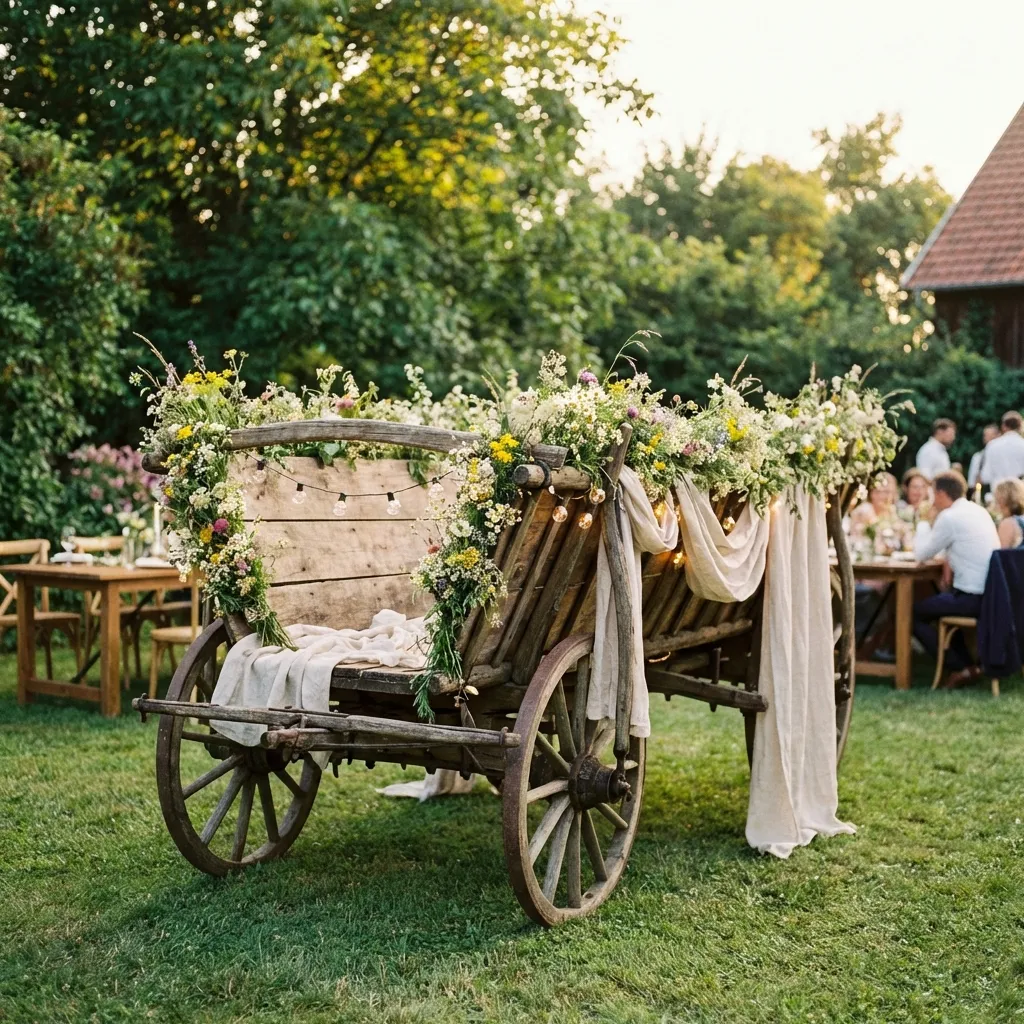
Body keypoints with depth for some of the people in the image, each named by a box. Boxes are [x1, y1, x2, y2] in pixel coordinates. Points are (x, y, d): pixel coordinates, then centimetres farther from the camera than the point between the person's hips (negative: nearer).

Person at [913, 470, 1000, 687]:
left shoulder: (950, 517, -14)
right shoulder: (980, 512, 12)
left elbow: (921, 554, -6)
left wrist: (924, 523, 7)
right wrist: (950, 558, 12)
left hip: (972, 599, -9)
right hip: (991, 594, 9)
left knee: (914, 613, 3)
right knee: (939, 603, 31)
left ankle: (961, 667, 2)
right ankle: (966, 663, 28)